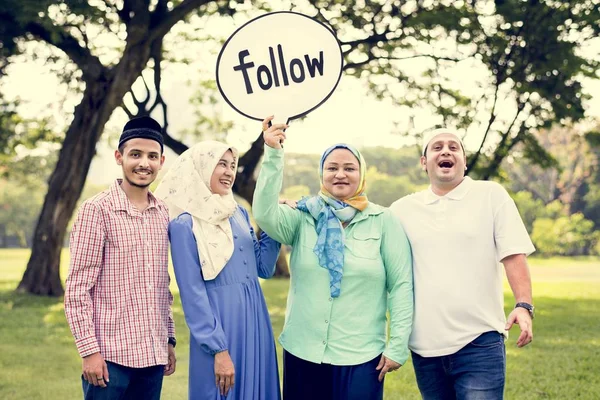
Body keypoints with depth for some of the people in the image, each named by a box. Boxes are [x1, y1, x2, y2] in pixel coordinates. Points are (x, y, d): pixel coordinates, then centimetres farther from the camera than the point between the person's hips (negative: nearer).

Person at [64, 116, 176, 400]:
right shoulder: (97, 210, -8)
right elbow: (77, 288, -11)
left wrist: (169, 339, 14)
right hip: (111, 355, -5)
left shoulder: (162, 213, 9)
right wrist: (89, 350, -15)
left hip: (152, 355, 5)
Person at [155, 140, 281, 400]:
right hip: (219, 323, -7)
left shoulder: (238, 213, 10)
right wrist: (218, 349, -16)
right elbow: (192, 293, -12)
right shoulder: (185, 224, -10)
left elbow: (263, 268, 13)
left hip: (254, 321, 7)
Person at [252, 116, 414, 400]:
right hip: (303, 353, 2)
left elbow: (401, 284, -1)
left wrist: (398, 345, -6)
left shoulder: (383, 221, 0)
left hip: (361, 356, -1)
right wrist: (273, 154, -23)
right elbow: (265, 214, -16)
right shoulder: (303, 217, 4)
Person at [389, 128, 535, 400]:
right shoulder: (402, 210, 10)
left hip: (479, 341, -3)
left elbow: (514, 254, -4)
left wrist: (524, 305, -16)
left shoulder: (492, 195, 3)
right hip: (424, 345, 3)